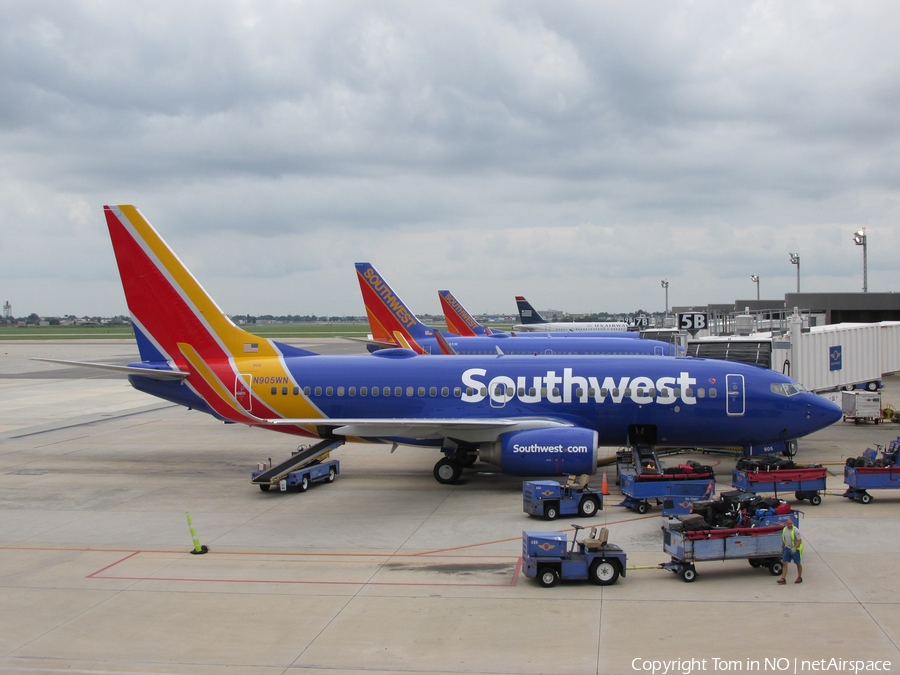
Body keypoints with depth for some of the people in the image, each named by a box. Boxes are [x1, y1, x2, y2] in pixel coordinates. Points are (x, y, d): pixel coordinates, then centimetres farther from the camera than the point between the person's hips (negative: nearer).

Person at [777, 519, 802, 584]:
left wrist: (794, 548, -30)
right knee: (785, 563, -3)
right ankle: (783, 579, -6)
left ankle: (799, 578, 26)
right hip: (787, 549, 5)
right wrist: (782, 548, 20)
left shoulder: (796, 530, -16)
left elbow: (799, 540, -20)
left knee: (798, 564, 10)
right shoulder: (784, 530, 4)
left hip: (795, 549, -5)